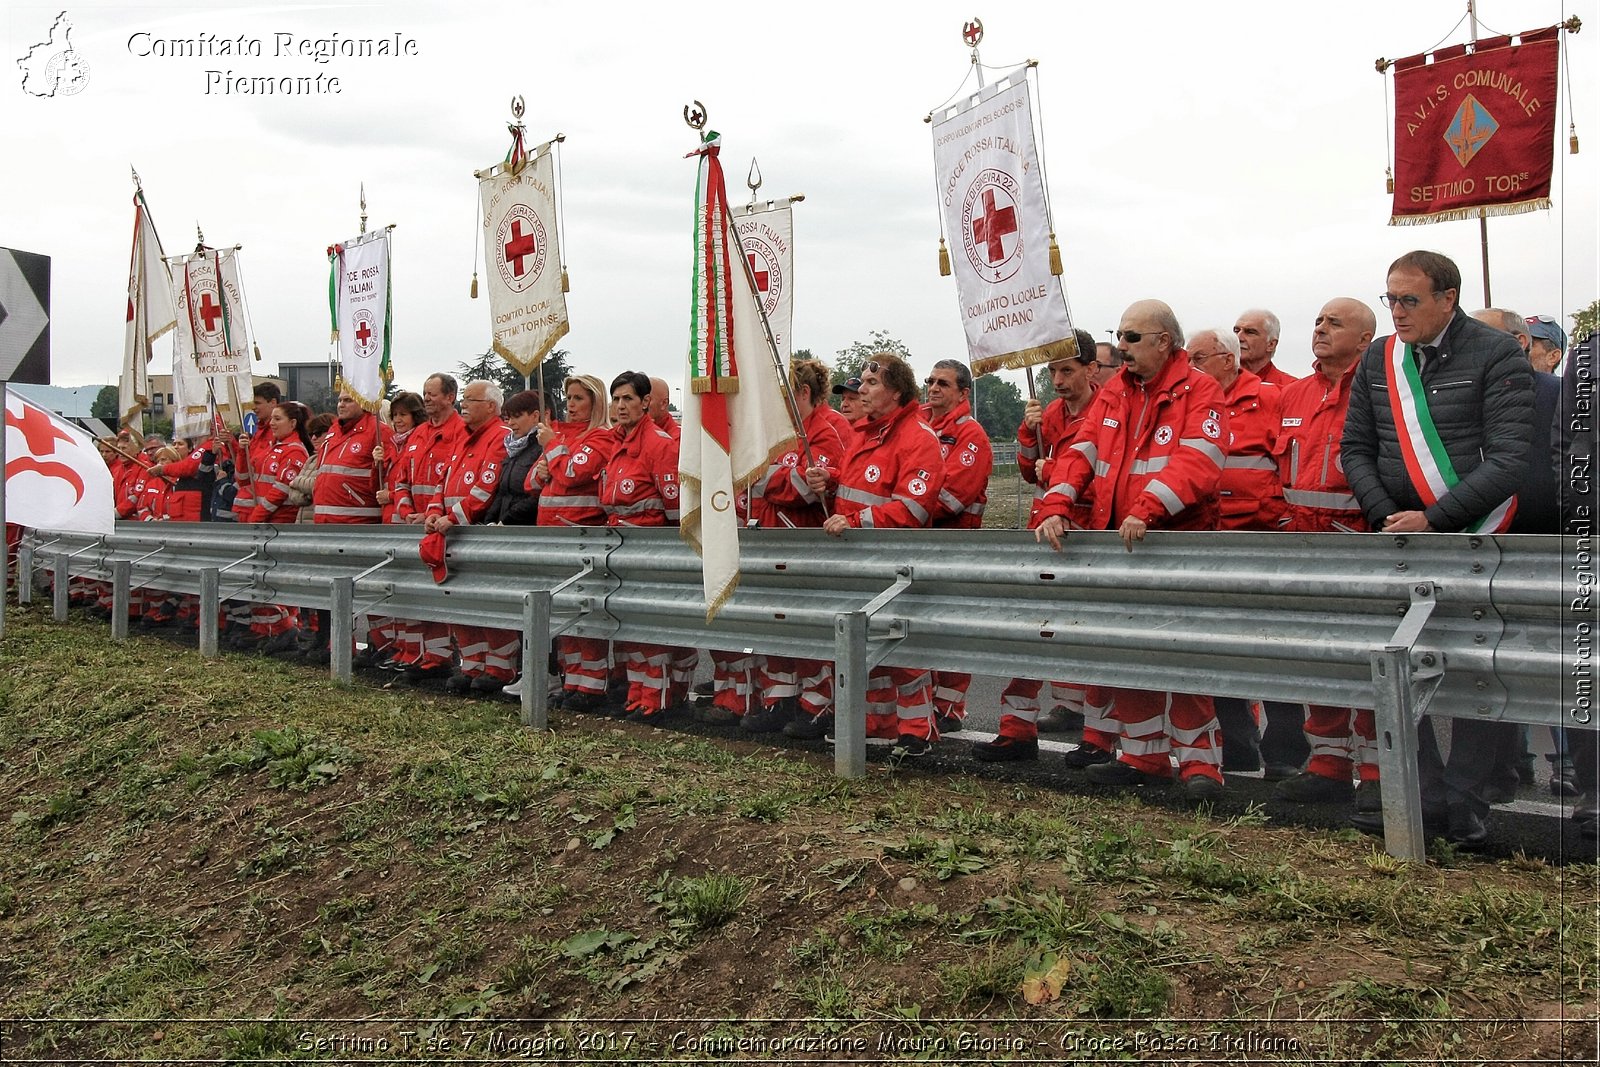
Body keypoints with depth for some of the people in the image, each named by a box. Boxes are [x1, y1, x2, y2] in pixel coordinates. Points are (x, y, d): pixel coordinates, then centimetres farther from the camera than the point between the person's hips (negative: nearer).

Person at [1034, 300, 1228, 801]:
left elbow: (1198, 461, -20)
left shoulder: (1199, 392, -5)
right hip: (1116, 547, 6)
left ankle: (1199, 765, 5)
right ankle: (1144, 756, 22)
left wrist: (1147, 510, -31)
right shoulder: (1113, 393, 14)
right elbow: (1082, 453, 8)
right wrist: (1056, 507, -8)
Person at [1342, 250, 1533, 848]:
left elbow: (1508, 459, -14)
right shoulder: (1378, 361, 7)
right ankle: (1422, 798, 11)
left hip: (1475, 537, -4)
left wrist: (1433, 520, -19)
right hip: (1399, 541, 5)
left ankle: (1463, 807, 10)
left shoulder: (1497, 356, -7)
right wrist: (1384, 517, -6)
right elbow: (1356, 448, 10)